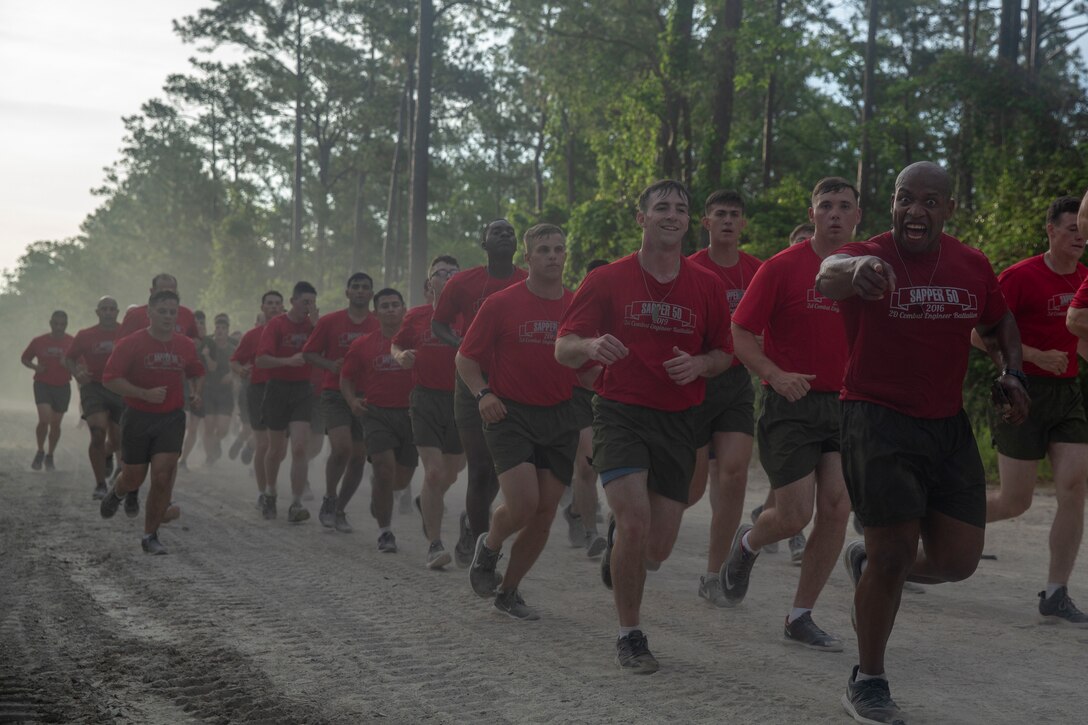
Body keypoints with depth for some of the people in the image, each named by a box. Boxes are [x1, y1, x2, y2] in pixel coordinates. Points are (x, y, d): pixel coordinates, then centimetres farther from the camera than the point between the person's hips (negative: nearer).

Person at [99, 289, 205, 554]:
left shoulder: (186, 346, 3)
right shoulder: (131, 343, -9)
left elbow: (196, 374, 21)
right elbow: (110, 379, -13)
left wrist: (196, 394, 1)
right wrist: (145, 394, -21)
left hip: (172, 418, 2)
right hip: (138, 417, -2)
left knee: (162, 475, -11)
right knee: (134, 478, 7)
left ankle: (150, 536, 2)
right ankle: (116, 494, 46)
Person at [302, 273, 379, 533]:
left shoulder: (379, 326, 4)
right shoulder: (329, 322, 2)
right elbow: (308, 353, 6)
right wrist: (330, 365, -12)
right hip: (335, 393, -2)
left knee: (359, 458, 3)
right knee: (341, 447, -21)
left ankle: (339, 510, 20)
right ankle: (329, 499, 2)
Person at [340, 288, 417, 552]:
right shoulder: (363, 344, 3)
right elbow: (346, 378, 12)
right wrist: (353, 400, -6)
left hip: (409, 412, 1)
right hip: (377, 412, -1)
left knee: (401, 479, 7)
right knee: (385, 469, -14)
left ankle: (378, 486, 44)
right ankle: (384, 532, 0)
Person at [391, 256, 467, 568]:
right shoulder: (416, 316, 3)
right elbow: (396, 344, 17)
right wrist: (401, 356, -5)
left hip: (460, 399, 2)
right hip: (426, 398, -2)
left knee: (452, 472, 15)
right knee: (434, 472, -12)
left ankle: (426, 502, 49)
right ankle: (434, 544, -5)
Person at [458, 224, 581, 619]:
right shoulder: (500, 304, -3)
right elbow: (466, 358, 3)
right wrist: (483, 394, -13)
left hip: (560, 419, 4)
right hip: (510, 414, -4)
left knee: (544, 514, 3)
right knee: (522, 503, -17)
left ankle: (508, 590, 20)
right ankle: (488, 546, 16)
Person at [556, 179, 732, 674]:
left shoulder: (707, 287, 6)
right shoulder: (608, 280, -1)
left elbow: (724, 353, 14)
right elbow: (563, 349, -2)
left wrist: (699, 364, -9)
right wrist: (590, 346, -25)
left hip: (677, 420, 3)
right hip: (620, 412, -3)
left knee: (657, 549, 2)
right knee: (636, 518, -22)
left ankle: (617, 541, 41)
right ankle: (630, 636, -2)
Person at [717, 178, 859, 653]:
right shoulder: (781, 267, -6)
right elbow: (741, 335, -7)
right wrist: (775, 375, -23)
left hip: (844, 404, 4)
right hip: (790, 404, -4)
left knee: (837, 510, -5)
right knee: (795, 515, -7)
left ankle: (800, 618, 8)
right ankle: (748, 543, 29)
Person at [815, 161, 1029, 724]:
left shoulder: (973, 266, 2)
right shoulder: (870, 256, -14)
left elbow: (1000, 322, 21)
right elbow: (828, 276, -39)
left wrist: (1012, 372, 2)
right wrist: (857, 269, -64)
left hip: (948, 424, 5)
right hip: (878, 419, -5)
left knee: (958, 561, 3)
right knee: (895, 551, -7)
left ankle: (867, 562, 35)